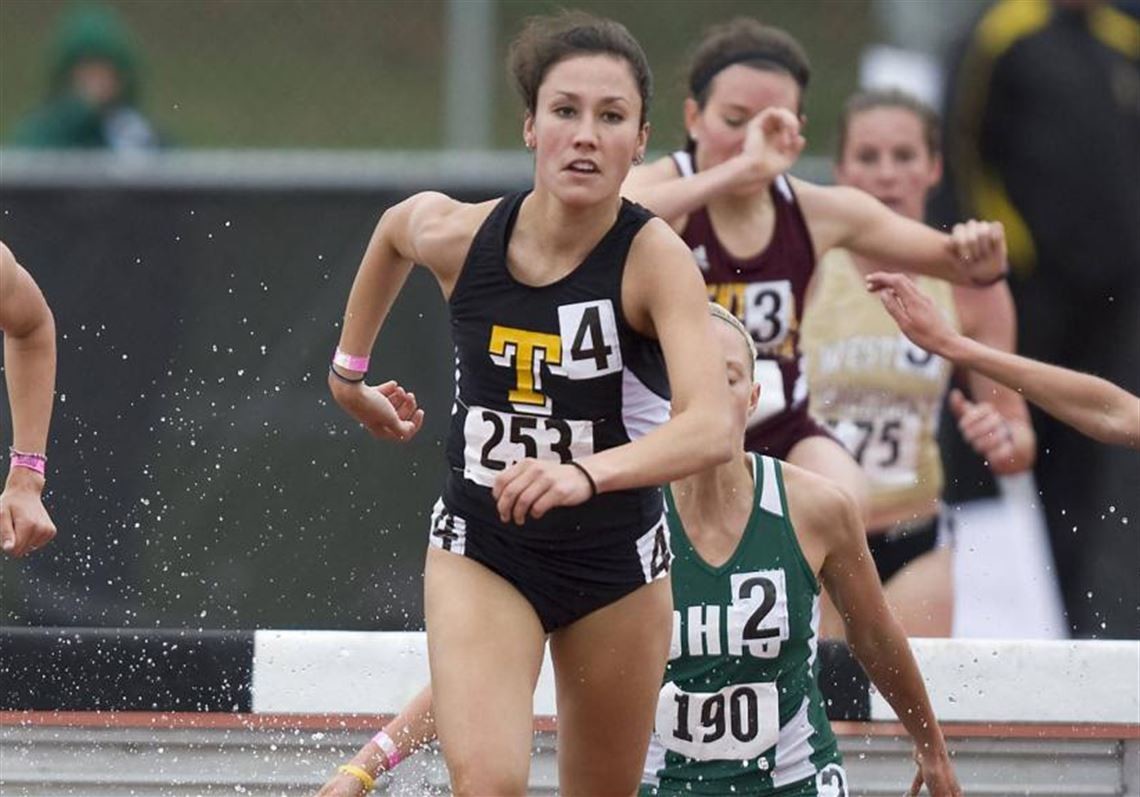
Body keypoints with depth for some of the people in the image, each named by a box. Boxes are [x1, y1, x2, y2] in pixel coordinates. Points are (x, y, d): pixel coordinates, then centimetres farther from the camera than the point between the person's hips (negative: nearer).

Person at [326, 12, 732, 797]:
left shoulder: (655, 258, -23)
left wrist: (586, 474, -53)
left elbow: (712, 428, -37)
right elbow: (395, 224, 14)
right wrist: (349, 367, 19)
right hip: (481, 550, 0)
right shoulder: (456, 235, -13)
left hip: (617, 563, 0)